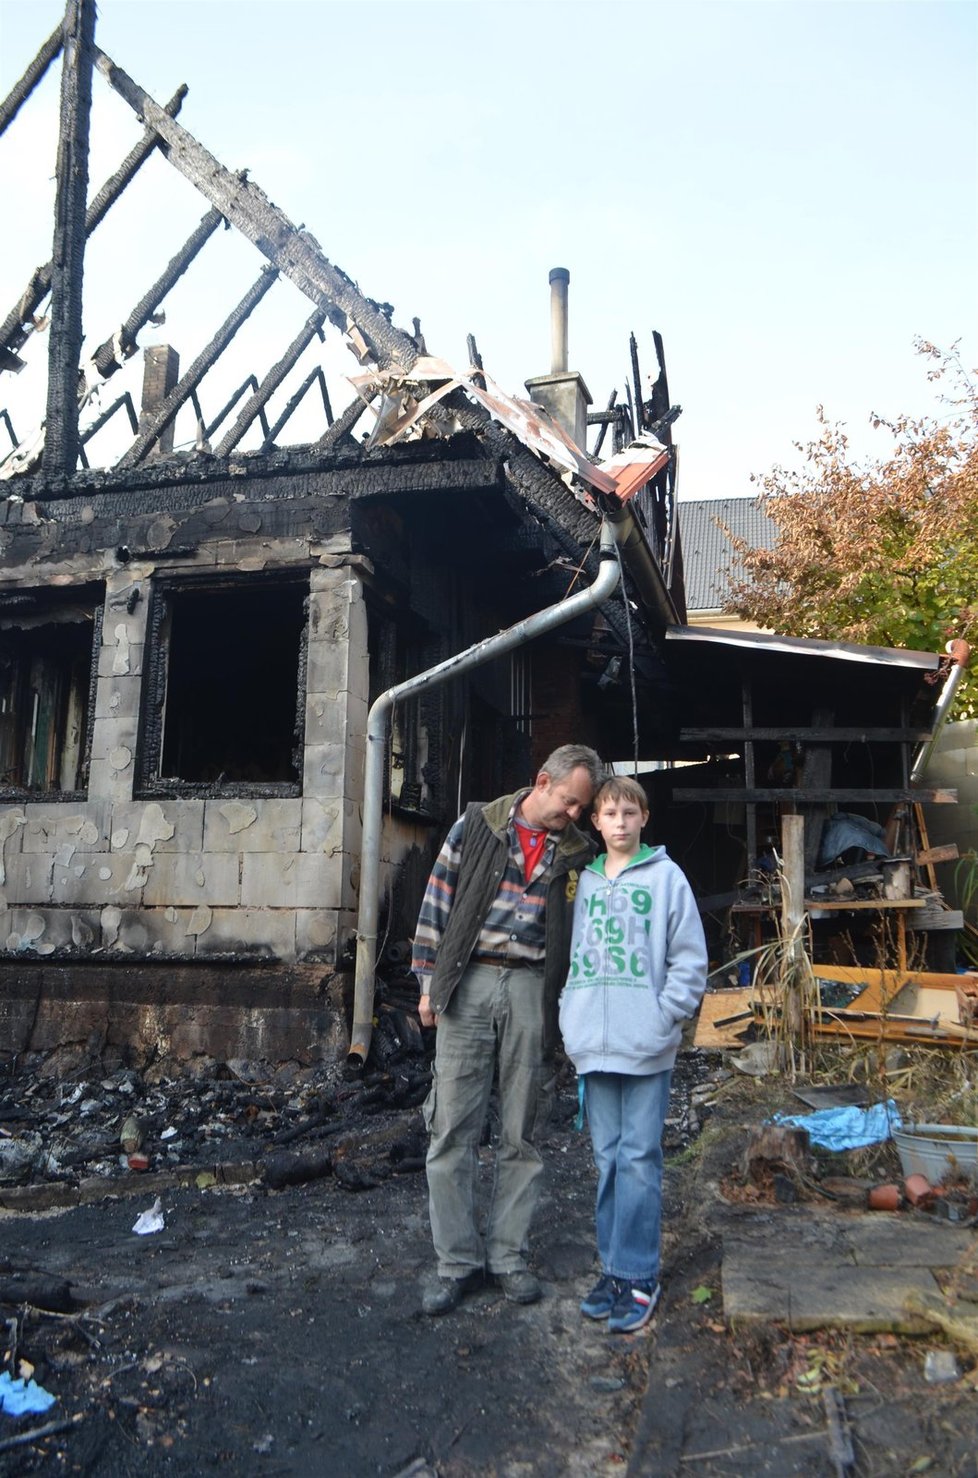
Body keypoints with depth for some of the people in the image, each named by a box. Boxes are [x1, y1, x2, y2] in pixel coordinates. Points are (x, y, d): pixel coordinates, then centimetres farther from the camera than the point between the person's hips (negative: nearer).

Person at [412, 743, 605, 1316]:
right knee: (454, 1129, 2)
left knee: (521, 1134, 9)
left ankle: (509, 1255, 23)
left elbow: (581, 934, 9)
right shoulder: (477, 825, 3)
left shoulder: (577, 853, 7)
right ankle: (458, 1261, 14)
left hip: (531, 990, 1)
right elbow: (439, 901, 5)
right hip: (469, 985, -1)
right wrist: (430, 982, 2)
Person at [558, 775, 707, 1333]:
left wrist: (664, 1017, -9)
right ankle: (615, 1266, 22)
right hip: (594, 1046, 4)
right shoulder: (586, 882, 12)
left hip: (646, 1047, -4)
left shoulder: (666, 877, -1)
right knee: (608, 1157, 12)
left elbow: (690, 957, -2)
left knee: (640, 1159, -1)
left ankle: (638, 1275, 8)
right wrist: (572, 1019, 8)